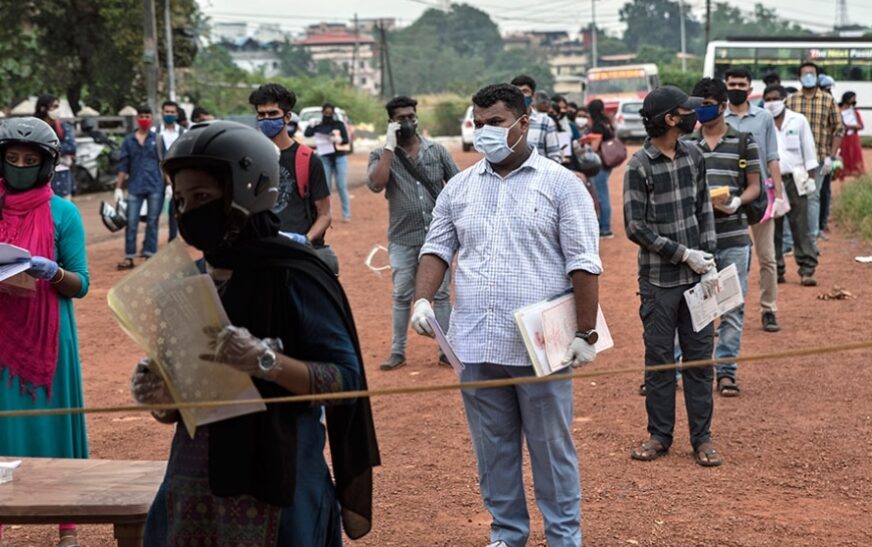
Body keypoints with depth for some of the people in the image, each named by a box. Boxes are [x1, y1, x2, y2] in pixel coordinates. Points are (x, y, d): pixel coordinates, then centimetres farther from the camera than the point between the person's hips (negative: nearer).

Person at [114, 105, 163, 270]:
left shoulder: (157, 139, 4)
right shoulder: (129, 141, 8)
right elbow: (123, 166, 9)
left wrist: (169, 184, -3)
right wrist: (118, 187, 6)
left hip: (155, 187, -1)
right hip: (135, 187, 1)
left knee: (152, 222, 4)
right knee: (131, 223, -2)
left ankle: (149, 255, 10)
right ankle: (129, 257, 3)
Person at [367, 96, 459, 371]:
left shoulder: (436, 150, 4)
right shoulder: (381, 155, 2)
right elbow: (376, 184, -18)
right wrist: (390, 146, -15)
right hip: (403, 239, 0)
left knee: (441, 294, 5)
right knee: (402, 296, 6)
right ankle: (397, 351, 16)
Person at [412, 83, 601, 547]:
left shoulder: (560, 184, -1)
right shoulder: (459, 187, 11)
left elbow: (583, 264, -4)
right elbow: (437, 248, 15)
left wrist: (586, 334, -7)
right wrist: (423, 299, -3)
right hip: (476, 346, 4)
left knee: (552, 449, 5)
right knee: (493, 450, 12)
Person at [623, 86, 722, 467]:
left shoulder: (693, 156, 6)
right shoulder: (639, 166, -10)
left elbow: (704, 211, 9)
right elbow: (636, 228, -12)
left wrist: (709, 262, 0)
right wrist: (684, 254, -13)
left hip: (696, 276, 4)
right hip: (659, 279, -4)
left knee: (699, 356, 6)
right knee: (659, 358, 5)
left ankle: (702, 438, 14)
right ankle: (659, 435, 18)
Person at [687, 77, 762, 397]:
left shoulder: (744, 141, 4)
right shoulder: (686, 144, 8)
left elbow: (754, 186, 5)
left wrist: (736, 202, -16)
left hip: (733, 237, -1)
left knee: (733, 308, 4)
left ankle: (726, 370, 13)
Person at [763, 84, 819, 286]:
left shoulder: (798, 120, 6)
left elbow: (808, 150, 8)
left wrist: (811, 177, 1)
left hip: (794, 180, -1)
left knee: (801, 227, -4)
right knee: (772, 230, 3)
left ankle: (807, 270, -4)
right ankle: (776, 271, 11)